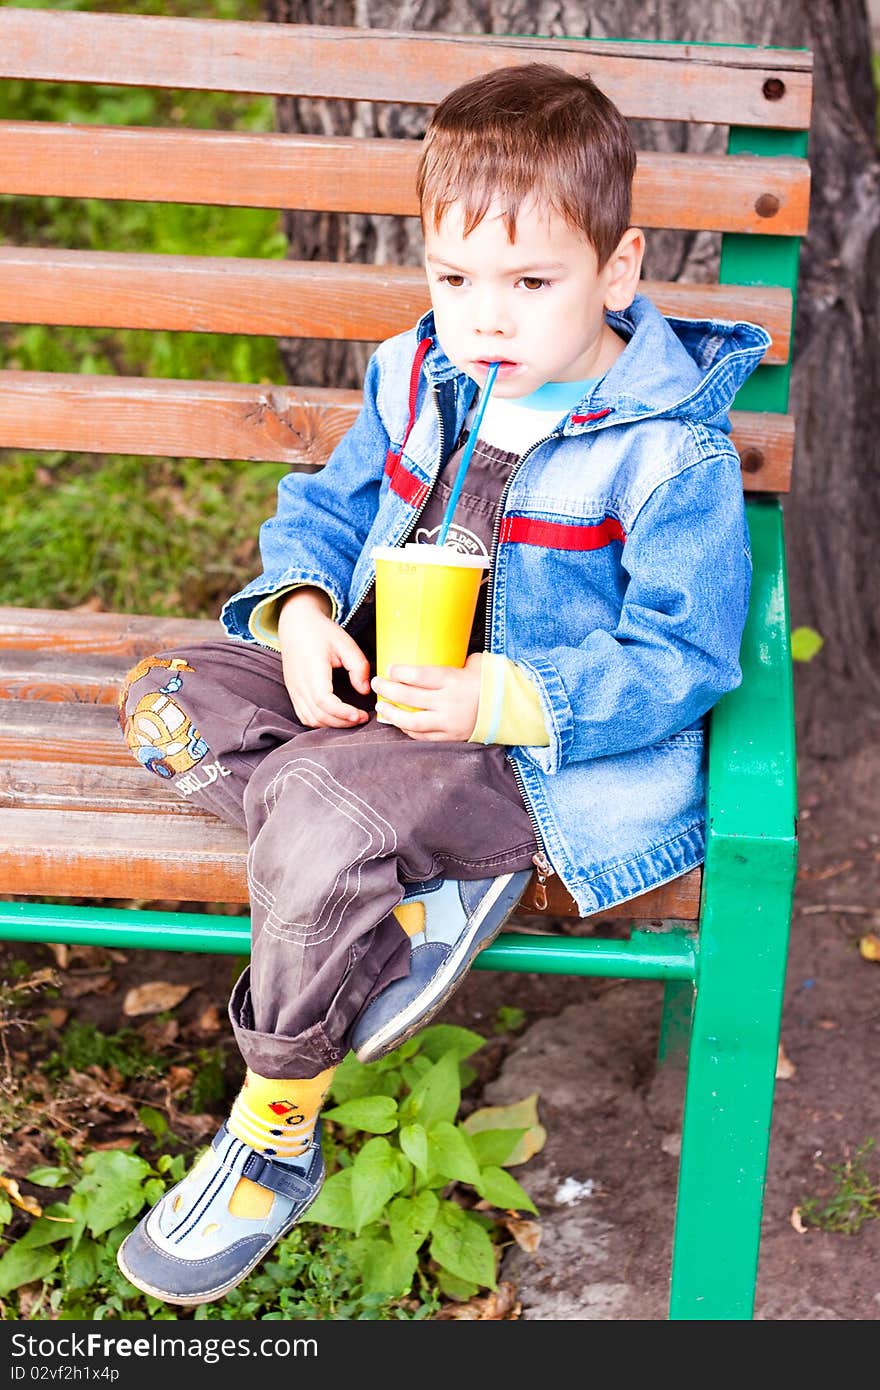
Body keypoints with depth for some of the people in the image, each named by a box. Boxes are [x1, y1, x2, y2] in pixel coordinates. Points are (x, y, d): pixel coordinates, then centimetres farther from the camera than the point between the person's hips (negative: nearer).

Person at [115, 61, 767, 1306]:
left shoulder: (672, 455, -15)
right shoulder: (415, 382, 4)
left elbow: (680, 662, -15)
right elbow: (326, 506, 15)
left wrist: (505, 700, -28)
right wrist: (301, 611, -8)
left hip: (539, 753, -8)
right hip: (369, 691, 8)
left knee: (321, 815, -32)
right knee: (168, 698, -5)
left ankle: (276, 1136, -9)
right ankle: (414, 892, -17)